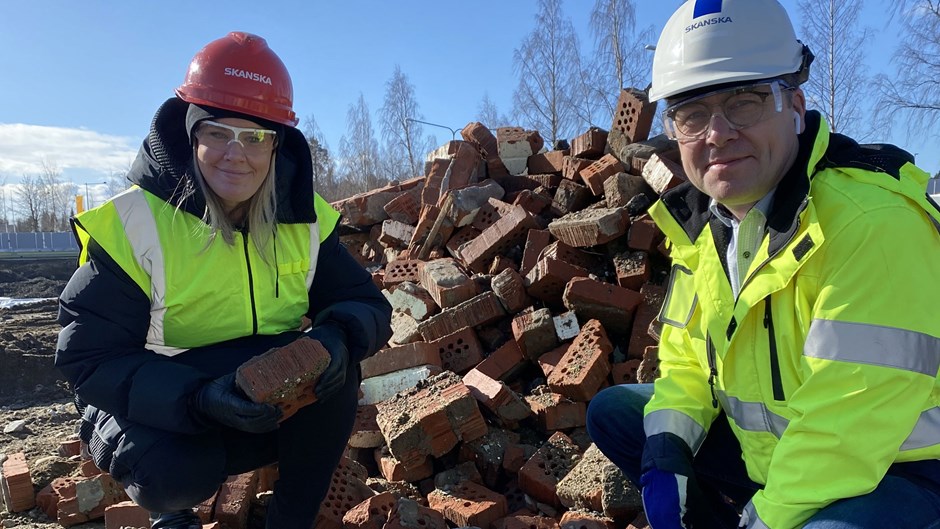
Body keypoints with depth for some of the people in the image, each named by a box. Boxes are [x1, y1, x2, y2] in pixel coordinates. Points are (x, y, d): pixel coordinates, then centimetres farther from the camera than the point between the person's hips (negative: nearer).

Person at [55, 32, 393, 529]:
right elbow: (88, 358, -21)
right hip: (162, 413, -2)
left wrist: (338, 334, -32)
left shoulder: (304, 219, -8)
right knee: (175, 471, -33)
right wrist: (200, 399, -37)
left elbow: (368, 305, -7)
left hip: (272, 409, 3)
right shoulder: (133, 223, -18)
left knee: (336, 366, -25)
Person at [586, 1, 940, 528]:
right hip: (766, 454, 7)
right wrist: (664, 455, -8)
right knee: (612, 411, 6)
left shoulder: (874, 222, -27)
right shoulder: (702, 225, -1)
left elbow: (846, 422, -29)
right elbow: (687, 361, 7)